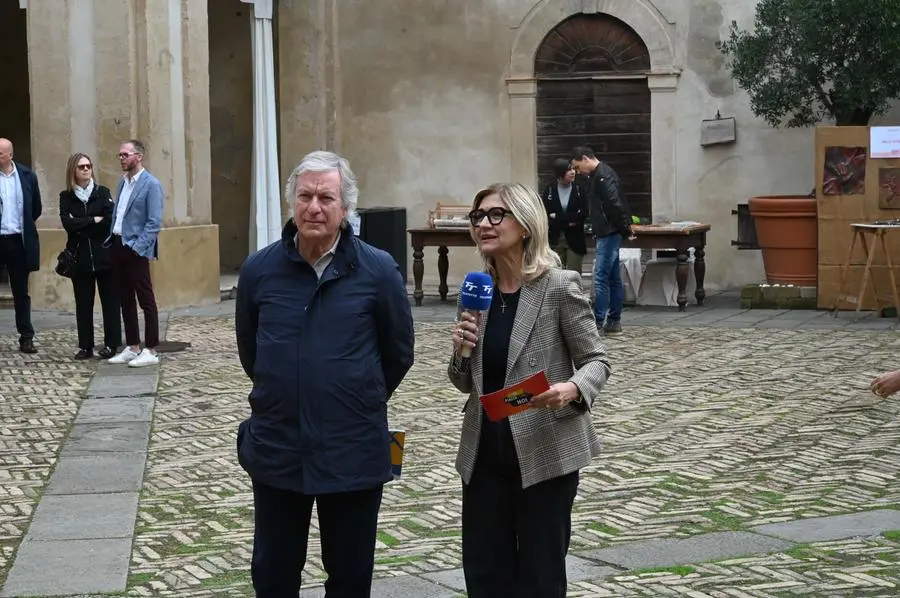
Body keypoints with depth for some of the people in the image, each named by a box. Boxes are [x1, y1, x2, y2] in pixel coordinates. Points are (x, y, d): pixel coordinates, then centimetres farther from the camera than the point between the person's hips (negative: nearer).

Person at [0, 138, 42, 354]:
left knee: (21, 291, 9)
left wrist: (23, 227, 10)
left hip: (18, 241, 2)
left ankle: (26, 338, 14)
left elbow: (36, 208, 12)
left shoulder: (27, 176, 2)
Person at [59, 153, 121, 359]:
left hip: (104, 255, -1)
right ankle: (85, 346, 9)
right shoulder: (66, 197, 6)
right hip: (80, 257, 1)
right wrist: (94, 220, -9)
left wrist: (81, 226, -9)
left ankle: (111, 344, 7)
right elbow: (68, 223, -8)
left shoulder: (103, 192, 3)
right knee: (83, 303, 4)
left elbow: (111, 220, -9)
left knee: (110, 300, 1)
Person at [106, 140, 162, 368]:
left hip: (135, 249, -8)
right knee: (126, 300, 13)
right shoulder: (123, 182, 15)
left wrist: (137, 247, -17)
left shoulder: (151, 184, -8)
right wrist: (111, 240, 9)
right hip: (117, 246, 8)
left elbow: (154, 222, -13)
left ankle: (151, 351, 2)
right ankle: (132, 348, 20)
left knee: (146, 300, -2)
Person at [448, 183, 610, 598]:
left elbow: (597, 361, -6)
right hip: (484, 452, 5)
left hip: (545, 451, -5)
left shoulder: (559, 286, -11)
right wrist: (460, 350, -9)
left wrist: (571, 389, -27)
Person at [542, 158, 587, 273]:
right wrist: (568, 222, -11)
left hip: (575, 239, -1)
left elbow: (583, 213, -9)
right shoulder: (550, 189, 0)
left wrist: (558, 217, -10)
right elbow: (545, 214, -4)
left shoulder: (579, 189, -1)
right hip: (555, 239, 1)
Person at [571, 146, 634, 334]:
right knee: (614, 278, 11)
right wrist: (625, 228, 16)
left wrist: (625, 230, -14)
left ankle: (598, 321, -9)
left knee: (601, 277, -10)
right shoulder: (599, 175, 17)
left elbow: (616, 205, -21)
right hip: (608, 233, 11)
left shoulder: (603, 176, -15)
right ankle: (614, 321, 16)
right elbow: (617, 205, 20)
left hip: (609, 234, -11)